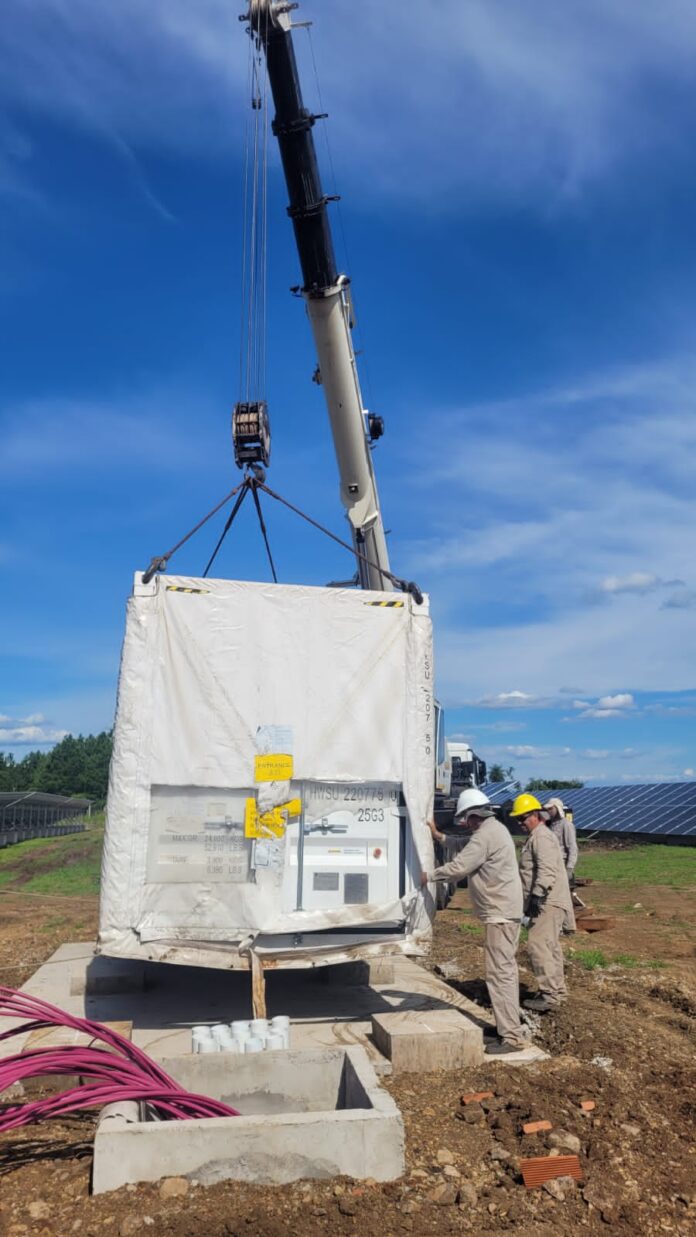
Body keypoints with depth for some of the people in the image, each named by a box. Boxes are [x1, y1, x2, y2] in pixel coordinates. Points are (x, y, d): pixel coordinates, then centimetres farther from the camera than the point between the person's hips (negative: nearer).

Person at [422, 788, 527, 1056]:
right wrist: (439, 836, 21)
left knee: (499, 972, -8)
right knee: (506, 969, 17)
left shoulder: (485, 835, -19)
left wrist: (428, 876, -7)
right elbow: (466, 850, 23)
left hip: (499, 913, -11)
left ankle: (512, 1036, -5)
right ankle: (509, 1025, 26)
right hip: (507, 910, 11)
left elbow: (458, 867, -20)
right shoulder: (495, 829, 14)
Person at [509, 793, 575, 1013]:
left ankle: (550, 995, -13)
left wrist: (537, 896, -27)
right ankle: (558, 990, 25)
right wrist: (533, 900, 23)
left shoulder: (541, 836, -14)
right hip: (546, 903, 11)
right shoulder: (535, 837, 20)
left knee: (538, 945, -15)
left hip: (548, 902, -11)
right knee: (549, 946, 16)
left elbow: (546, 870, -25)